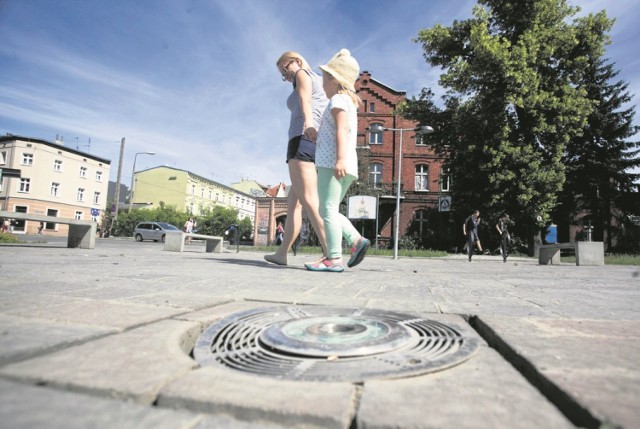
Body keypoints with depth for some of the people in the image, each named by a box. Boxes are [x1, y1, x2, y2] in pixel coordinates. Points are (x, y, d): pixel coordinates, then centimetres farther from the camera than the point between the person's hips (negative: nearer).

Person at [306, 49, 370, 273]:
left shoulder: (337, 100, -1)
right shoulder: (349, 102, 29)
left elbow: (341, 130, -17)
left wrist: (340, 158, -28)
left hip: (331, 163, -10)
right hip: (346, 166, 10)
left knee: (328, 209, -12)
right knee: (330, 210, 12)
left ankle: (334, 258, -13)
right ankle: (356, 240, 2)